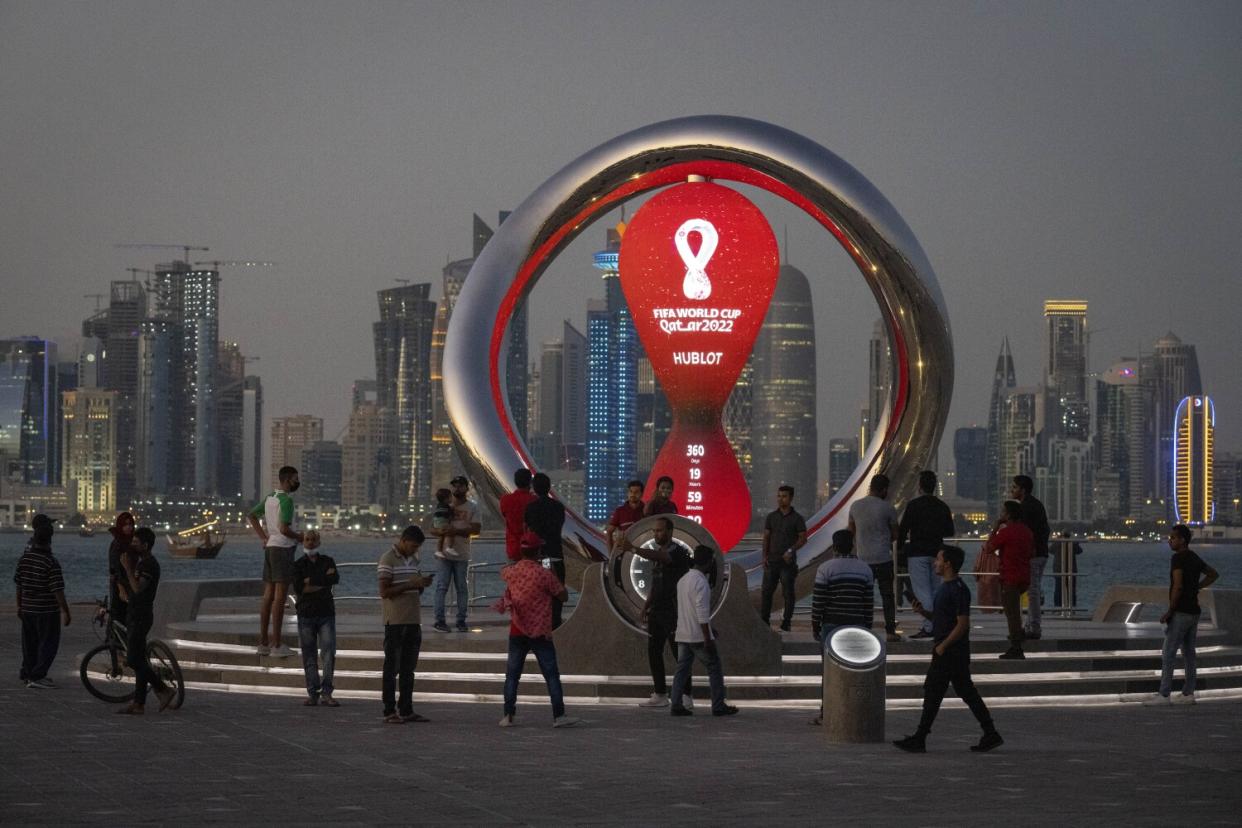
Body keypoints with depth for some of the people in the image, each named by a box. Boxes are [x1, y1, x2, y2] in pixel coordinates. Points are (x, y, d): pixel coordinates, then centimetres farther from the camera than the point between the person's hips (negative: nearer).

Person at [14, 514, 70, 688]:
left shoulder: (24, 558, 0)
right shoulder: (51, 563, -18)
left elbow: (18, 584, 9)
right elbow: (58, 591, -19)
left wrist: (19, 605, 20)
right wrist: (65, 612, -13)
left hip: (27, 608, 6)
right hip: (47, 610, -6)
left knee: (30, 642, 19)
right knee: (48, 643, 1)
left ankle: (27, 672, 30)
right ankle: (36, 676, -4)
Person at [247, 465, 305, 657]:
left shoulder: (269, 498, 12)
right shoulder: (286, 500, -15)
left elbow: (252, 516, 21)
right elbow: (284, 529, -22)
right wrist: (300, 537, -4)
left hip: (270, 547, 9)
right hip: (283, 548, -9)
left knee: (268, 595, 10)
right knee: (280, 597, -7)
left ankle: (263, 642, 12)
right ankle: (277, 644, -8)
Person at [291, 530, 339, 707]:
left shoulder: (328, 561, 11)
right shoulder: (298, 565, 7)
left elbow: (335, 579, -9)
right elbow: (298, 588, -9)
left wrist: (310, 581, -8)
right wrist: (323, 582, -10)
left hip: (326, 614, 0)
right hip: (306, 614, 0)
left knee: (329, 652, -10)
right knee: (309, 657, -1)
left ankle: (326, 693, -10)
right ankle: (313, 693, 1)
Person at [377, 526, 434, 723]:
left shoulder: (413, 560, 16)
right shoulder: (388, 560, -8)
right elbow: (384, 591, -15)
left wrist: (423, 584, 0)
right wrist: (410, 585, -20)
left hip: (413, 620, 7)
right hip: (395, 621, -7)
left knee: (408, 668, 9)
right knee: (392, 668, -3)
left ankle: (406, 710, 14)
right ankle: (389, 711, 0)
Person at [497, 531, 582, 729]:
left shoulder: (512, 572, 1)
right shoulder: (544, 575, -14)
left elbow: (503, 572, 26)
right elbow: (563, 596, -6)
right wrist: (557, 582, 8)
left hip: (517, 632, 4)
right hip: (540, 632, -4)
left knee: (512, 675, 8)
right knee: (551, 675, 0)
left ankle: (508, 715, 4)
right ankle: (559, 716, -2)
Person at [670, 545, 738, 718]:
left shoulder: (683, 580, 14)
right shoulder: (701, 582, -16)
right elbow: (702, 613, -21)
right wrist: (708, 638, -19)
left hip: (682, 634, 8)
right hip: (698, 635, -8)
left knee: (682, 669, 6)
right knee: (714, 668, 2)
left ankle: (676, 705, -1)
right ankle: (718, 706, 4)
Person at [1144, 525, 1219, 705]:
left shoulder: (1178, 558, -16)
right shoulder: (1195, 558, 11)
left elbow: (1177, 587, -23)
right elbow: (1214, 574, 26)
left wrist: (1169, 611, -16)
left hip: (1181, 613, -9)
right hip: (1194, 611, 9)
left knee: (1168, 655, -6)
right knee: (1189, 653, 13)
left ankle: (1164, 694, -7)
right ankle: (1188, 693, 15)